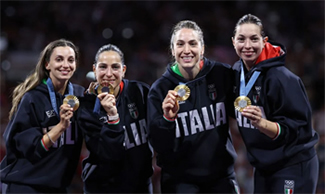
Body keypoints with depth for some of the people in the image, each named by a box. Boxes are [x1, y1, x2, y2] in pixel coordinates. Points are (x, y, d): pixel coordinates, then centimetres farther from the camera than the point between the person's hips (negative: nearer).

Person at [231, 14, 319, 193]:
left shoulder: (282, 78, -21)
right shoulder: (237, 72, 1)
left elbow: (299, 129, -22)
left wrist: (262, 123, -34)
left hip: (294, 167, -7)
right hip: (263, 166, 7)